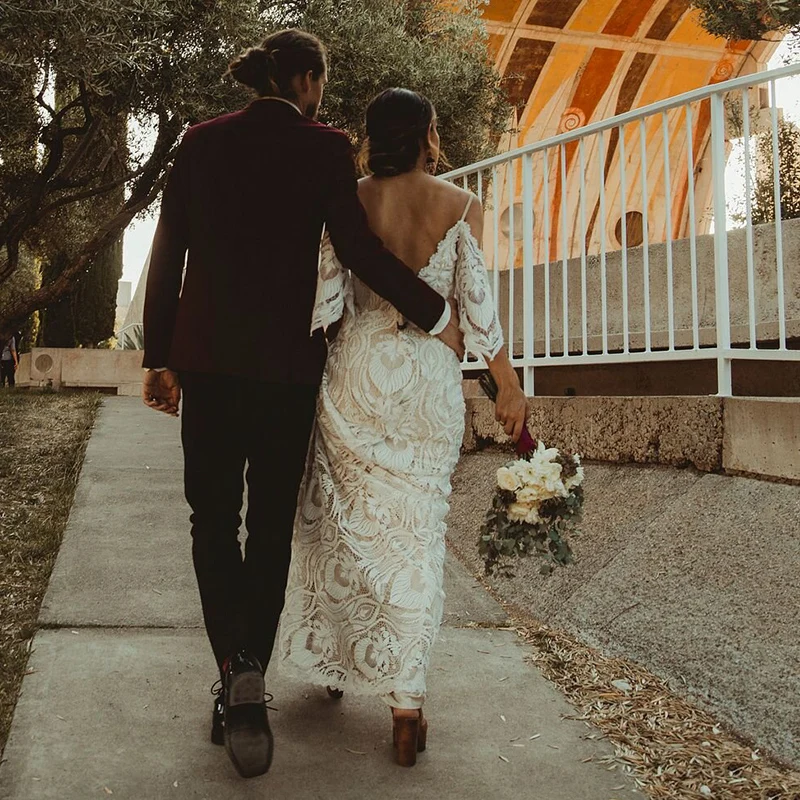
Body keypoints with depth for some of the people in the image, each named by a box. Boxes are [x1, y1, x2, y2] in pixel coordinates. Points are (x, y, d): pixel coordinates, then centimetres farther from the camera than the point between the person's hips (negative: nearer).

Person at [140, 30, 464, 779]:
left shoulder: (201, 141, 7)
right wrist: (438, 315, -2)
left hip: (206, 357, 2)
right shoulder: (324, 147, -3)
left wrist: (160, 356, 11)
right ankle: (249, 674, 6)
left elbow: (166, 255, 5)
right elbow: (357, 248, -12)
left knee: (213, 514, 11)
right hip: (287, 360, -2)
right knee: (271, 520, 9)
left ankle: (235, 670, -1)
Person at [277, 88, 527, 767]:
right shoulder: (461, 205, -2)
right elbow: (475, 302, -5)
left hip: (357, 371, 2)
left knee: (346, 517, 16)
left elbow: (326, 300, -3)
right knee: (416, 533, 4)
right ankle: (406, 702, 6)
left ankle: (333, 661, 31)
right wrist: (507, 384, 4)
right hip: (429, 379, -1)